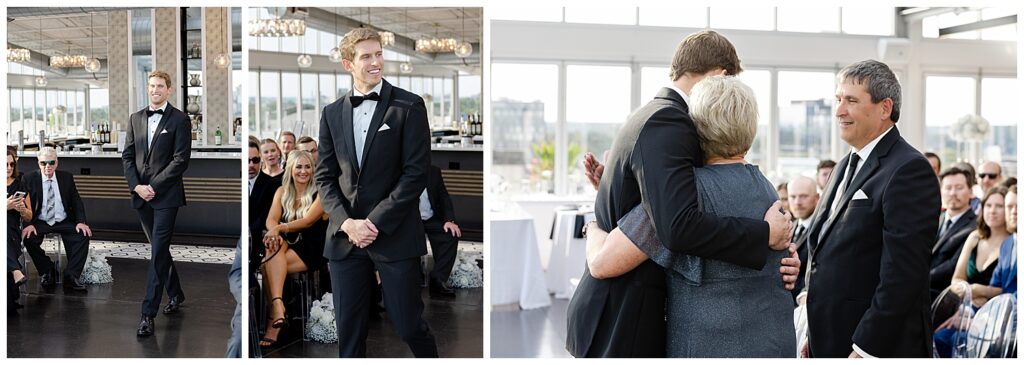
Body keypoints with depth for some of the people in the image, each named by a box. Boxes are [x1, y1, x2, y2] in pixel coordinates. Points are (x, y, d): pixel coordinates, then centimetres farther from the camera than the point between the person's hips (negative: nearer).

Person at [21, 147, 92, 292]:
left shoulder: (66, 177, 7)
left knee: (83, 235, -25)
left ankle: (71, 276, -20)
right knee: (29, 238, -30)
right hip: (40, 222, -1)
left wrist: (81, 222, -10)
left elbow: (76, 201, 6)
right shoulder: (29, 179, 1)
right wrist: (28, 224, -21)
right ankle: (48, 271, -7)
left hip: (64, 222, 1)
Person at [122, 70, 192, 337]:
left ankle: (148, 313, -8)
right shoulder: (135, 119, 12)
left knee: (158, 252, -8)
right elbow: (127, 155, 11)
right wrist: (136, 186, -4)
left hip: (166, 195, -5)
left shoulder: (179, 120, -4)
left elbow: (181, 159, -10)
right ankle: (175, 294, 33)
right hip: (141, 195, 6)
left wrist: (154, 186, -13)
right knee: (159, 249, 15)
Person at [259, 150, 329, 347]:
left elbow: (307, 221, -16)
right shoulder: (282, 192, 11)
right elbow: (271, 220, -2)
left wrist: (280, 228, -30)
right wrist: (275, 234, -25)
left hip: (311, 251, -4)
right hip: (287, 248, 4)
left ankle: (273, 323, -33)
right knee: (275, 246, -32)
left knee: (267, 266, -28)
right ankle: (278, 307, -44)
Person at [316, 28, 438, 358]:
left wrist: (376, 222, -12)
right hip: (345, 236, 4)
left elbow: (416, 171, -8)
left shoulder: (409, 106, -2)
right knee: (349, 330, 8)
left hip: (394, 234, -3)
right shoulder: (332, 113, 10)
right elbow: (325, 176, 9)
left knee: (408, 324, 3)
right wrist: (346, 223, -8)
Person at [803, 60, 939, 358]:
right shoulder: (847, 165, 13)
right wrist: (814, 336, 13)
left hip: (882, 345, -8)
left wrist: (867, 349, -21)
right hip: (829, 343, 8)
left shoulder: (909, 170, -15)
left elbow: (903, 274, -21)